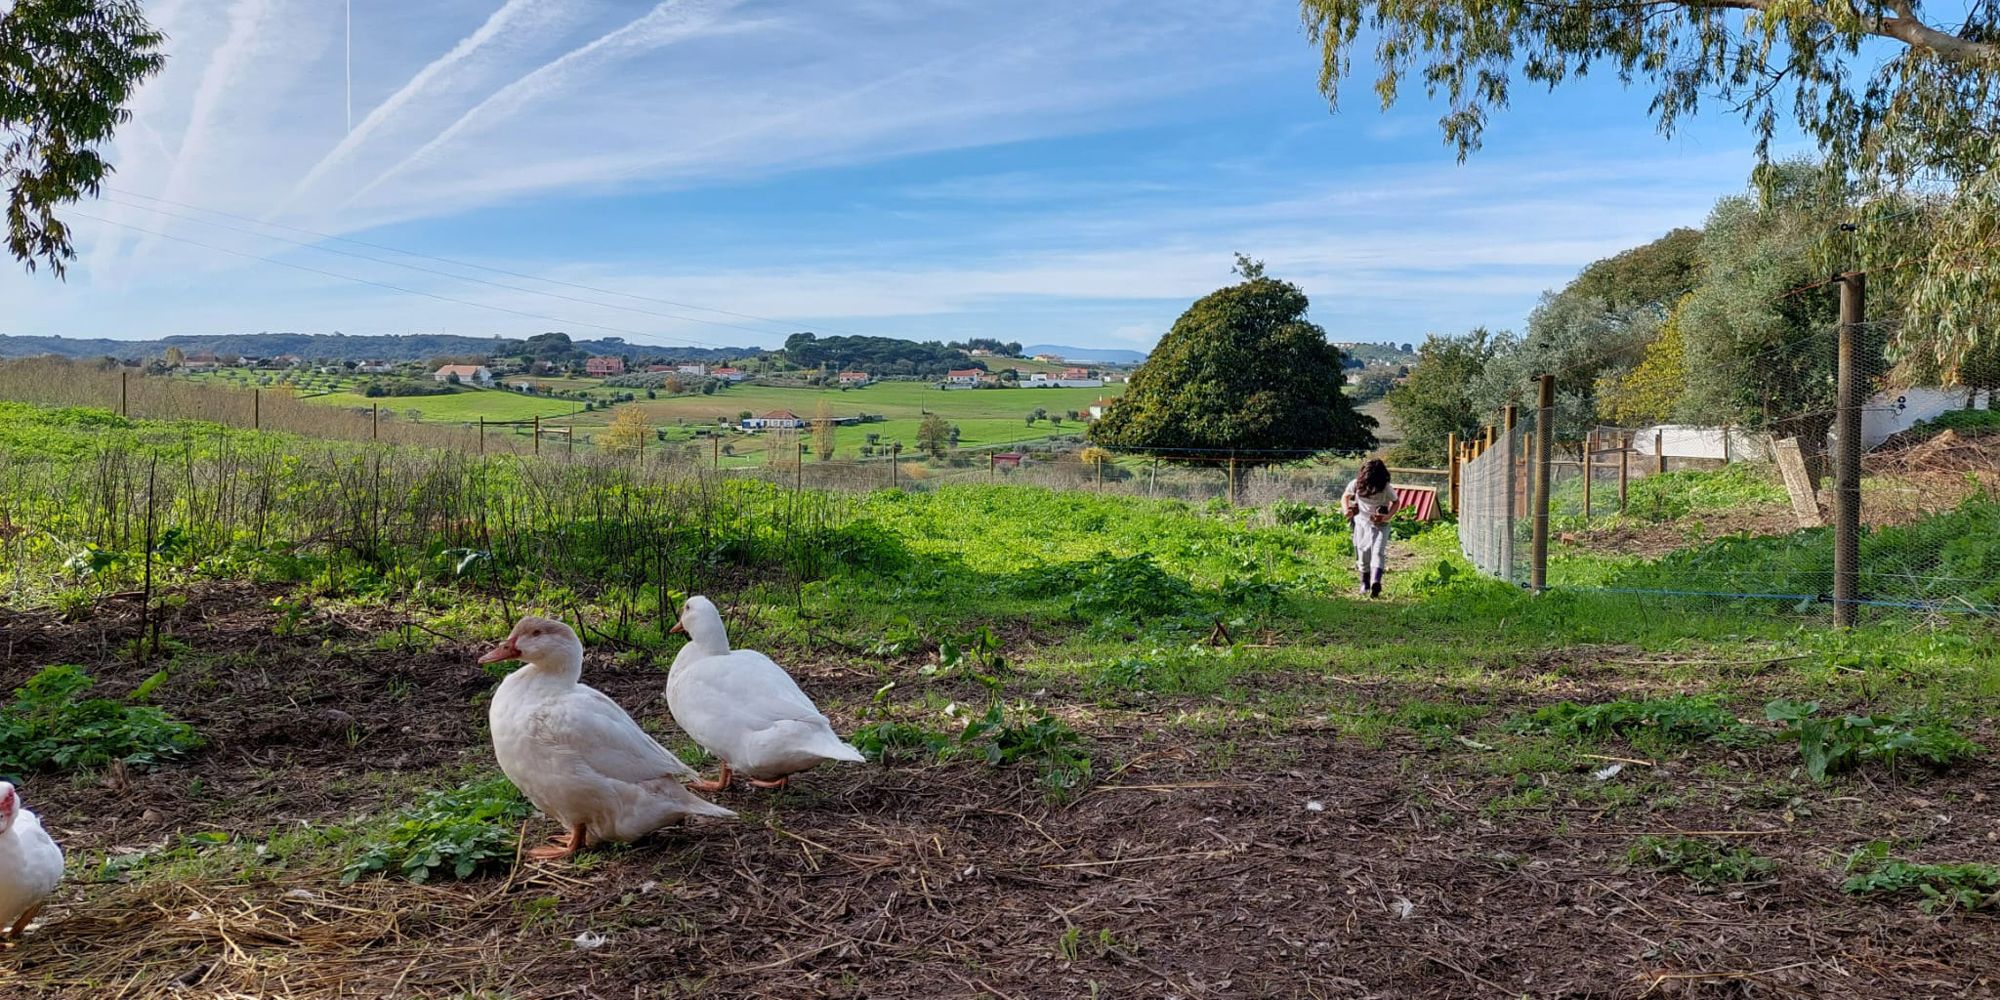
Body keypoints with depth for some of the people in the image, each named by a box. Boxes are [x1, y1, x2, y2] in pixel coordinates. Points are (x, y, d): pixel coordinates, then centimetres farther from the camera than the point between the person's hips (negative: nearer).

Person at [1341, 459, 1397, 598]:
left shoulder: (1386, 488, -16)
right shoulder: (1357, 484, -11)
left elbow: (1396, 502, 1)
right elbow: (1345, 496, 7)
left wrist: (1388, 516, -15)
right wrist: (1346, 510, -11)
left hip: (1380, 525, -3)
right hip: (1361, 522, 3)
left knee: (1378, 552, -21)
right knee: (1363, 555, 8)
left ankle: (1376, 582, -37)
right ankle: (1365, 584, 27)